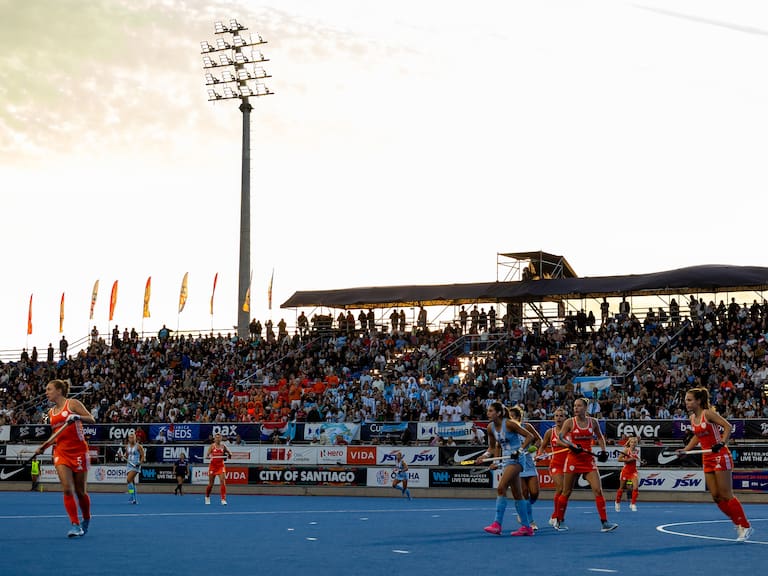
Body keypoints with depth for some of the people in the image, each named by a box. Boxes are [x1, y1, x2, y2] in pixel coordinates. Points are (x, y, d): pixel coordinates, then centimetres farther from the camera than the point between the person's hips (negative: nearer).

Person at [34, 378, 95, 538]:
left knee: (80, 491, 4)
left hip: (78, 452, -4)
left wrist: (77, 417, -28)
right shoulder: (51, 412, 14)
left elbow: (92, 419, -10)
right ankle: (75, 525, -10)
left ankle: (86, 520, 27)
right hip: (61, 452, 4)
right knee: (67, 489, -13)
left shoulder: (72, 404, -3)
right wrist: (42, 447, 14)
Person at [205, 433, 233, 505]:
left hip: (221, 466, 1)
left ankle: (223, 499, -13)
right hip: (213, 466, -1)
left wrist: (229, 455, -12)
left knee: (223, 482, -14)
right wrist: (209, 456, -29)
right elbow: (207, 455, -6)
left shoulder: (223, 446, 3)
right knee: (211, 484, 7)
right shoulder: (212, 446, -2)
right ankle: (207, 497, 32)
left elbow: (229, 453, 11)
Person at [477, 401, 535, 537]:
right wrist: (485, 455, 0)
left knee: (500, 488, -20)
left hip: (515, 460, -8)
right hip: (505, 460, 8)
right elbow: (492, 447, 18)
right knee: (517, 494, 9)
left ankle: (497, 524, -20)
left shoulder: (509, 424, -15)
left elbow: (529, 437, -13)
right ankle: (526, 527, 14)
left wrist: (520, 450, -21)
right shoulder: (490, 427, 5)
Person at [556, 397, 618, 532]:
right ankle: (559, 521, 21)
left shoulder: (593, 422, 4)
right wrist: (571, 446, -25)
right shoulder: (569, 422, -4)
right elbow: (560, 438, -9)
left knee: (598, 490, -10)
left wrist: (603, 450, 6)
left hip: (589, 461, 2)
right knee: (567, 492, 5)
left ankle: (604, 523, -9)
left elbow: (600, 437, 19)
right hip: (573, 460, -2)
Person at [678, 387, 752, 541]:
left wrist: (722, 443, -31)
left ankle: (745, 526, 2)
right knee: (716, 496, 5)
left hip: (721, 457, -8)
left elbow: (728, 426, -19)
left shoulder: (708, 413, -13)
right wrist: (685, 450, 13)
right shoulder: (693, 418, 9)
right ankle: (738, 523, 16)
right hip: (707, 459, 8)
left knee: (726, 495, -8)